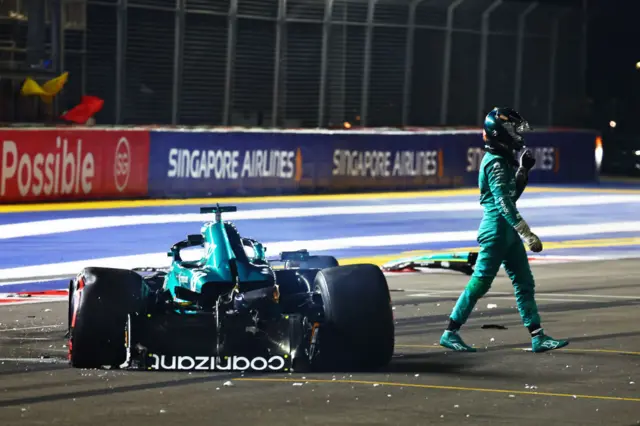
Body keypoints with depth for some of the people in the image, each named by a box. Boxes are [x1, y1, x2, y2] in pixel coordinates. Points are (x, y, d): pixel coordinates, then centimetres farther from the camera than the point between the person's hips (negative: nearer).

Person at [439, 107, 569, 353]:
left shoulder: (505, 160, 14)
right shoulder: (496, 163, -16)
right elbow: (504, 203, -24)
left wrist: (523, 170, 8)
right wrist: (528, 235, -27)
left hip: (508, 232, 10)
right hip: (496, 229, -10)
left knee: (524, 283, 6)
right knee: (480, 283, -4)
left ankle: (538, 337, 6)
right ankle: (450, 333, 5)